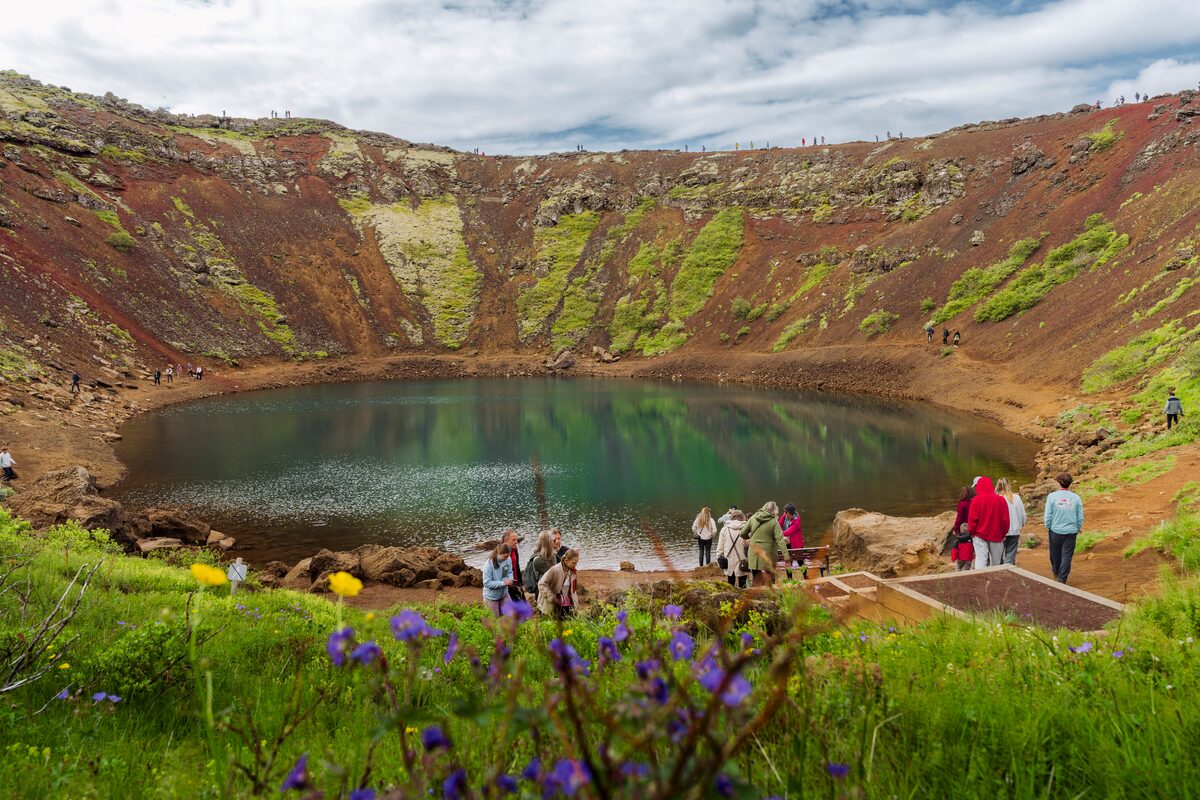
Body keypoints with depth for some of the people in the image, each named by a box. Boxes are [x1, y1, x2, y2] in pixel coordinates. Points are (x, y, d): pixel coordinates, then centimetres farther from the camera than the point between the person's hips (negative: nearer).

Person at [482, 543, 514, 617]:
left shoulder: (508, 560, -14)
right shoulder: (489, 563, -27)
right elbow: (487, 583, -25)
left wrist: (510, 579, -19)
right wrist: (503, 583, -29)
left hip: (504, 594, 5)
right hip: (491, 596, -5)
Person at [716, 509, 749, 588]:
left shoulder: (725, 528, 1)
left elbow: (720, 546, 4)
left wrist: (719, 559, 12)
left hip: (729, 563, 2)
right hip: (741, 563, -2)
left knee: (730, 585, 15)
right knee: (741, 586, 5)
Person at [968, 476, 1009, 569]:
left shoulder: (976, 500, -9)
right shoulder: (1000, 500, -3)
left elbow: (972, 519, -8)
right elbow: (1005, 520, 2)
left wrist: (972, 532, 8)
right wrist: (1003, 534, 13)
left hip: (980, 536, -2)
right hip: (996, 536, 2)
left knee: (981, 560, -4)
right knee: (995, 562, 12)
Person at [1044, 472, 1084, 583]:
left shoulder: (1052, 496, -9)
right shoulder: (1076, 498, -5)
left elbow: (1048, 515, -7)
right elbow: (1080, 517, 1)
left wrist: (1047, 527, 9)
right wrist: (1078, 528, 17)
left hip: (1055, 530, 0)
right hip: (1071, 531, 0)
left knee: (1055, 553, 18)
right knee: (1067, 555, 6)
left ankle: (1056, 573, 39)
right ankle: (1062, 578, 3)